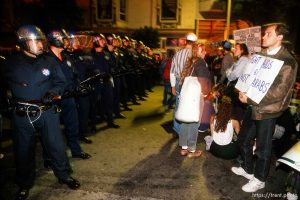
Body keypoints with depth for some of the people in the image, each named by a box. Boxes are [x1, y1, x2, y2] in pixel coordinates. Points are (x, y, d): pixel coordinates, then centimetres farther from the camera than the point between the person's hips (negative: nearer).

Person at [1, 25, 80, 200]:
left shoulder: (48, 61, 2)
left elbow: (61, 81, 5)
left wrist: (53, 92, -12)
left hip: (47, 111, 0)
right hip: (22, 115, 0)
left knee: (56, 145, 7)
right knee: (24, 150, 14)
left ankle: (64, 175, 29)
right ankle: (25, 183, 36)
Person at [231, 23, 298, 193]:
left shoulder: (288, 62, -15)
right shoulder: (262, 55, 7)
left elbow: (279, 92, -20)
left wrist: (249, 99, -20)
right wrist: (243, 91, -6)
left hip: (267, 111, -7)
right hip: (253, 107, 7)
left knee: (263, 147, 8)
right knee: (243, 139, 19)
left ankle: (259, 179, 30)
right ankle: (247, 169, 42)